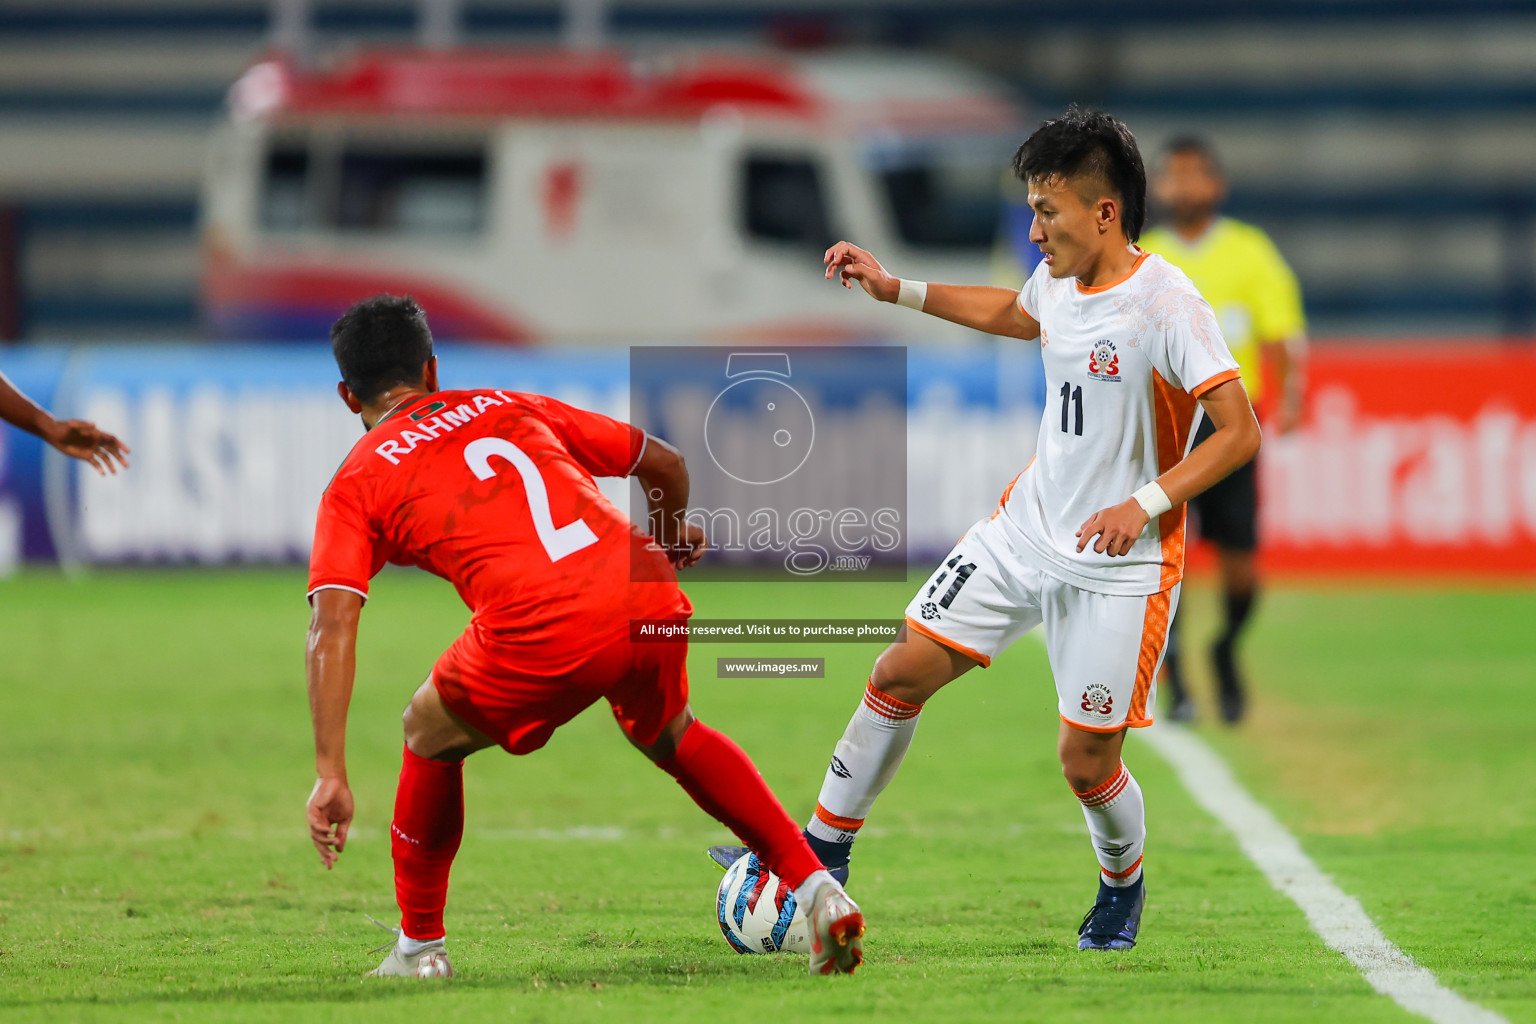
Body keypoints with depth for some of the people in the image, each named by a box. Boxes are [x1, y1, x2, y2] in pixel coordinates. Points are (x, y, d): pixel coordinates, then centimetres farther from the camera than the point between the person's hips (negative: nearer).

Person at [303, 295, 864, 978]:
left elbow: (332, 629, 1)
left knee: (430, 735, 26)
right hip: (650, 601, 4)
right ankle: (819, 893, 24)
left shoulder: (357, 485, 16)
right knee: (671, 735, 34)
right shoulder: (508, 408, 28)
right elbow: (662, 463, 30)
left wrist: (330, 776, -4)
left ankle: (420, 948, 30)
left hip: (543, 637, -4)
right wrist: (673, 539, 52)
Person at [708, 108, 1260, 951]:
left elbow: (1240, 432, -23)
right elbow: (1016, 314, 27)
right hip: (1026, 528, 7)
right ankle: (822, 854, 14)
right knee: (902, 670, 2)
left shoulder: (1167, 305, -22)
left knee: (1085, 761, -4)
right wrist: (897, 291, 23)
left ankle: (1123, 887, 28)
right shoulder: (1059, 279, 1)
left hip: (1118, 563, -7)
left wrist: (1145, 503, -31)